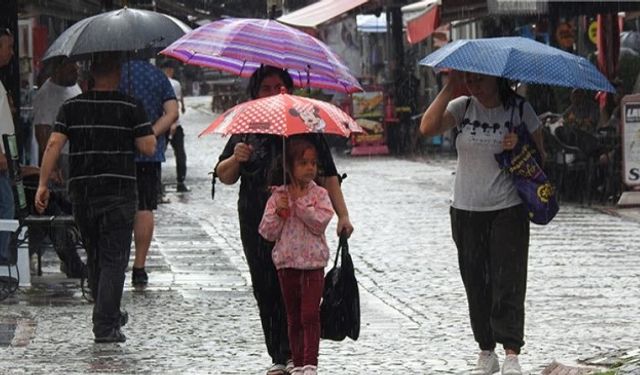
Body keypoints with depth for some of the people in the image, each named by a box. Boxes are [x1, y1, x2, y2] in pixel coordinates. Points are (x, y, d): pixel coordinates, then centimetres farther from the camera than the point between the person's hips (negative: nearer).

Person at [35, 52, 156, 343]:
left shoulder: (72, 107, 5)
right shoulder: (130, 107, -4)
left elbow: (54, 144, -3)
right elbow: (148, 147, -8)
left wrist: (43, 184, -2)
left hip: (81, 191, 4)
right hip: (118, 192, -4)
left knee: (95, 256, 18)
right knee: (113, 259, -2)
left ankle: (109, 315, 31)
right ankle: (105, 325, -11)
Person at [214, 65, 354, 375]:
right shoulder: (246, 130, 11)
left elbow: (327, 176, 6)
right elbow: (224, 177, 11)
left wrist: (342, 215, -3)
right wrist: (235, 160, -11)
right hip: (257, 225, 3)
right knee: (266, 291, 4)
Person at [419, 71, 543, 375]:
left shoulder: (519, 110, -2)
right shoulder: (462, 107, 2)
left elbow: (539, 153, 4)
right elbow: (427, 128, -13)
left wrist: (520, 145, -18)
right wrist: (450, 87, -13)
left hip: (508, 211, -3)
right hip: (466, 211, 3)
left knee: (508, 282, -9)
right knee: (476, 284, 8)